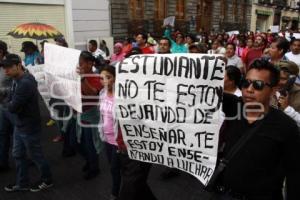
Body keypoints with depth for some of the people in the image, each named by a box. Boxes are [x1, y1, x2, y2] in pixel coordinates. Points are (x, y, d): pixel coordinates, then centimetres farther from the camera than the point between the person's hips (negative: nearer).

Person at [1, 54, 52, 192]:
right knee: (18, 154, 19)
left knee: (35, 155, 9)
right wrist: (12, 104, -12)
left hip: (29, 127, -9)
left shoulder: (25, 83, -29)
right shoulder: (17, 80, 4)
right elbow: (11, 100, 8)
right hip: (19, 125, 9)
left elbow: (12, 107, -26)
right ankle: (22, 183, 36)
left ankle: (47, 180, 30)